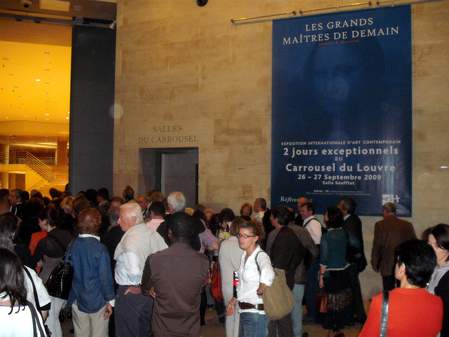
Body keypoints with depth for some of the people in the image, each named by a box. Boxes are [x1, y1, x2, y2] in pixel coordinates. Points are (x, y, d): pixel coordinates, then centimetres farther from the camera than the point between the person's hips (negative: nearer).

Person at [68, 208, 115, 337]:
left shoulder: (72, 245, -5)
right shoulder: (100, 249, -19)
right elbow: (105, 277, -15)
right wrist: (109, 300, -4)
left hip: (78, 300, 4)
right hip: (97, 301, -4)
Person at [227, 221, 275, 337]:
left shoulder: (260, 256, -18)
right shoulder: (244, 255, 7)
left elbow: (268, 275, -41)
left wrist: (260, 291, -28)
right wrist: (234, 299, 15)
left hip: (255, 312, -8)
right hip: (244, 311, 8)